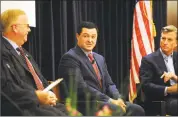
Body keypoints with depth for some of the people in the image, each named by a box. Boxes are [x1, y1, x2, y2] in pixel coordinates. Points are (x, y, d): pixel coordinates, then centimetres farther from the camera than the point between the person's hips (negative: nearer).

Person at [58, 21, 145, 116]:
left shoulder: (100, 58, 20)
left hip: (102, 102, 8)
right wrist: (110, 101, -18)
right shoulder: (69, 58, -6)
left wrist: (118, 99, -5)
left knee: (137, 110, -14)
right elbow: (81, 88, -16)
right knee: (117, 111, -32)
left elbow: (109, 84, 18)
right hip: (84, 105, -8)